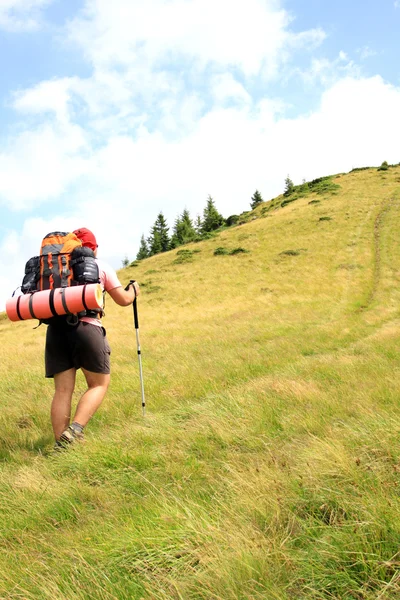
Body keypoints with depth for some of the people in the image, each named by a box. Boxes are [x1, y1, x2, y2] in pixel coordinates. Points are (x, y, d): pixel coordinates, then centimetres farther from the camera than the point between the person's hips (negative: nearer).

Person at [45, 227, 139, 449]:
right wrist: (134, 290, 34)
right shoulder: (100, 266, 10)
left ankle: (61, 444, 0)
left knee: (63, 389, 6)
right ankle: (74, 430, -10)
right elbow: (123, 299, 13)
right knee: (99, 384, 8)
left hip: (56, 328, 4)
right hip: (86, 328, -4)